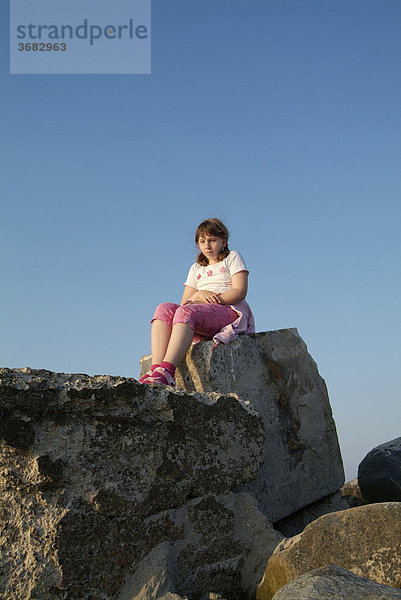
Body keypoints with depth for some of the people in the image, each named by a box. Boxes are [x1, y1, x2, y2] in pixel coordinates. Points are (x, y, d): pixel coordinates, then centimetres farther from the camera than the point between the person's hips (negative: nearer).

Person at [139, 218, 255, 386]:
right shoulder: (196, 268, 30)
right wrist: (198, 295, -8)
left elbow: (240, 291, -1)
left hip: (231, 312, -5)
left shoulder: (232, 257, 16)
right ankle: (156, 368, -43)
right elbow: (185, 301, 19)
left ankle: (166, 372, -54)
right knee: (164, 309, -25)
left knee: (186, 312, -35)